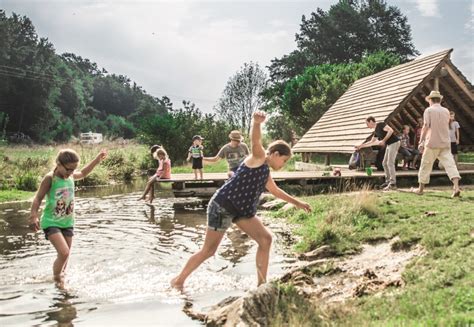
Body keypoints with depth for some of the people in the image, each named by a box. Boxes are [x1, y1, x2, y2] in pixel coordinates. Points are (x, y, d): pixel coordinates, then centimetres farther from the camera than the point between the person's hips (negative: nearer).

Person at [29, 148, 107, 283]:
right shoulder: (50, 178, -15)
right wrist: (33, 216, -25)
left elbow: (83, 173, 24)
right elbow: (38, 198, -14)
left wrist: (97, 159, 23)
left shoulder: (71, 176, 3)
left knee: (65, 256, 11)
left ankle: (60, 280, 29)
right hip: (51, 223, -6)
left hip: (67, 223, 6)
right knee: (64, 253, -21)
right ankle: (56, 280, 0)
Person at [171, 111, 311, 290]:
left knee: (265, 239, 3)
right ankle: (179, 280, 20)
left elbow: (276, 191, 36)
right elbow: (255, 141, -32)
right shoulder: (258, 158, -9)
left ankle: (262, 284, 10)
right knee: (209, 250, 0)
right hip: (223, 206, -9)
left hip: (241, 210, 9)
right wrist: (256, 123, -53)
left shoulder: (265, 172, 17)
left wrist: (297, 202, 42)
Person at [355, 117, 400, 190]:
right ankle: (388, 181, 17)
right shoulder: (376, 131, 15)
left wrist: (383, 140, -23)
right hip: (389, 145, 9)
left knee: (390, 163, -12)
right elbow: (371, 142, 25)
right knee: (385, 163, 11)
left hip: (394, 143, -9)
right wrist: (361, 146, 24)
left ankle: (393, 184, -11)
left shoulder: (380, 125, -11)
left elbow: (391, 130, -24)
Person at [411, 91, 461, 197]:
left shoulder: (429, 110, -3)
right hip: (445, 143, 4)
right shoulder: (446, 111, 12)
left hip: (432, 143, -4)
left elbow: (426, 126, -11)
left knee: (426, 165, 5)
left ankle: (421, 188, 13)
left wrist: (421, 142, -10)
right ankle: (456, 187, -18)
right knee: (450, 164, -3)